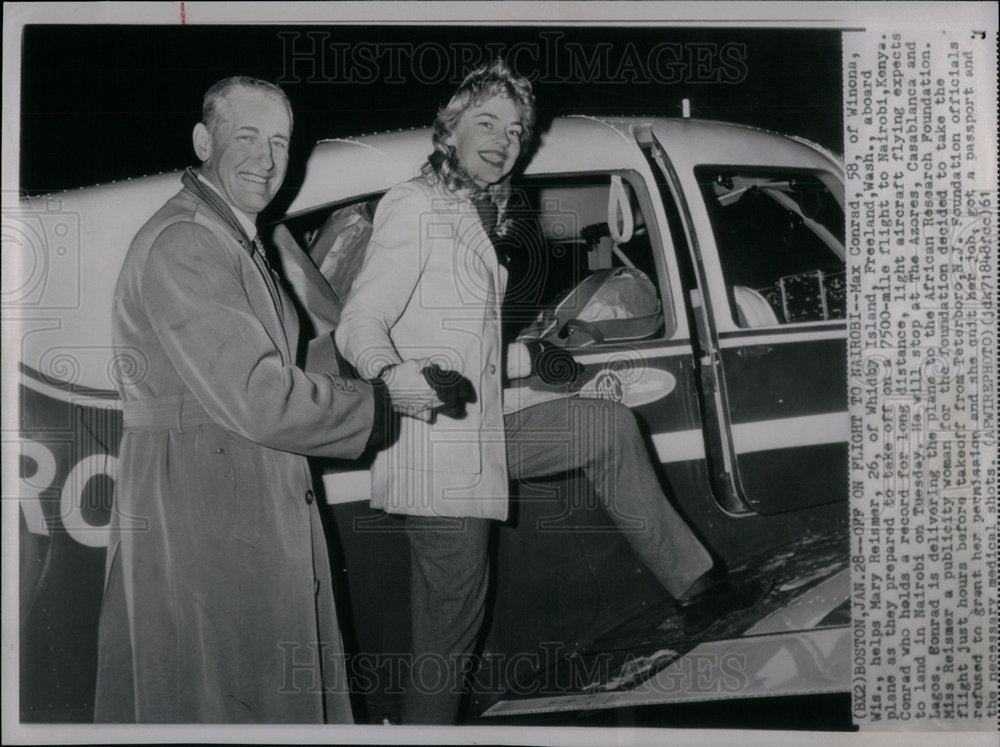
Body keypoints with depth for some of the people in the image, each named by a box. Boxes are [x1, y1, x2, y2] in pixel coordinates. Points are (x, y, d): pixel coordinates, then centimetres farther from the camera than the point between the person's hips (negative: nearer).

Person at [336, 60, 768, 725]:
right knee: (451, 625, -2)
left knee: (612, 427, 14)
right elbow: (360, 325, -20)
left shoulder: (473, 216, 18)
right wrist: (394, 379, -40)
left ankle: (694, 584, 18)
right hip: (436, 453, -9)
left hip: (481, 437, 10)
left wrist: (529, 360, 31)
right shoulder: (416, 207, -10)